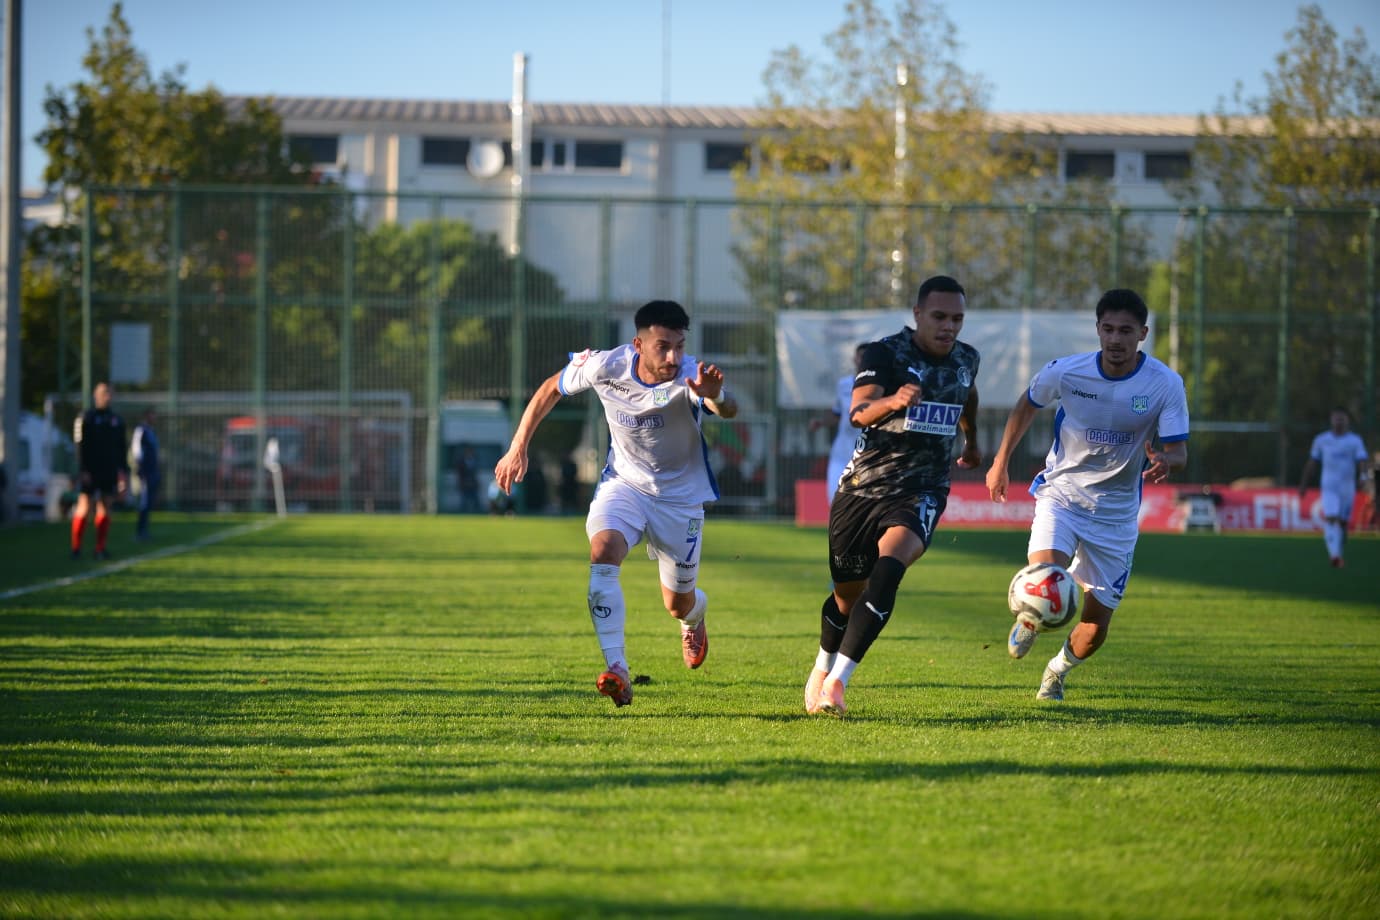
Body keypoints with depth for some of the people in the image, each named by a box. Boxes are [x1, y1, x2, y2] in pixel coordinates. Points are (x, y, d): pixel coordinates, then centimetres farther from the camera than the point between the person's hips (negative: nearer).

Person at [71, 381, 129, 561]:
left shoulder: (116, 420, 13)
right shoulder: (86, 418, -2)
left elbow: (121, 448, 17)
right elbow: (81, 445, -8)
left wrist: (124, 471, 11)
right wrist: (83, 470, -15)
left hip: (109, 471, 5)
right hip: (90, 472, -5)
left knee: (105, 507, 3)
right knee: (84, 507, -7)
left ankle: (100, 549, 6)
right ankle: (76, 548, -3)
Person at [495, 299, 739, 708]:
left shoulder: (690, 376, -28)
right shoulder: (606, 367, -20)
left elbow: (729, 410, -49)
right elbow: (551, 388, -1)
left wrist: (715, 396, -72)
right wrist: (518, 447, -4)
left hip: (680, 498, -1)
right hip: (623, 484, 1)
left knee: (678, 604, 11)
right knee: (602, 552, -30)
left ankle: (695, 615, 51)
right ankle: (616, 669, -34)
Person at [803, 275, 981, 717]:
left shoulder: (966, 359, 4)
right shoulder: (885, 353, -12)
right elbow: (858, 411, -29)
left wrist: (972, 441, 45)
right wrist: (892, 402, -50)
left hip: (921, 493, 1)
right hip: (863, 487, -1)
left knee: (888, 567, -27)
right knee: (848, 594, 11)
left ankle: (836, 682, -28)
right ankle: (823, 668, 43)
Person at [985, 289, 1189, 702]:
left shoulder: (1166, 384, -14)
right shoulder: (1064, 372, -12)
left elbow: (1179, 452, -13)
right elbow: (1026, 405, 9)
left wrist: (1164, 460, -37)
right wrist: (1000, 462, 12)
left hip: (1117, 510, 1)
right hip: (1061, 493, -1)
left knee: (1095, 628, 2)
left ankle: (1058, 670, 37)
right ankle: (1030, 621, 9)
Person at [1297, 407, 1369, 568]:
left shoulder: (1355, 440, 2)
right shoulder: (1321, 440, 6)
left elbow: (1361, 461, -10)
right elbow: (1311, 463, 14)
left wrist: (1362, 475, -31)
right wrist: (1303, 484, 16)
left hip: (1348, 487, 1)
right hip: (1329, 487, -1)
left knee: (1343, 522, 9)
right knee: (1330, 518, -19)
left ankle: (1339, 554, 26)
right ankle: (1335, 555, -30)